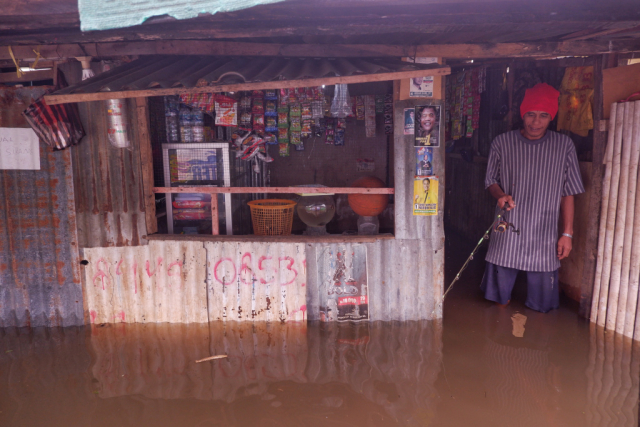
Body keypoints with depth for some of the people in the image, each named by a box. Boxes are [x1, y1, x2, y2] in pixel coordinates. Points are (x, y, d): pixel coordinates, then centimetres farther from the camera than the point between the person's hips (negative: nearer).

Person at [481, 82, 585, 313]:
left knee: (541, 301, 6)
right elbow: (491, 181, 7)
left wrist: (567, 234, 0)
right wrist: (501, 195, -15)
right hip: (507, 229, 1)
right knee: (501, 286, 13)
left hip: (544, 234, 0)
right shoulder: (502, 143, -3)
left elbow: (567, 194, 1)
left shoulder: (564, 145, -3)